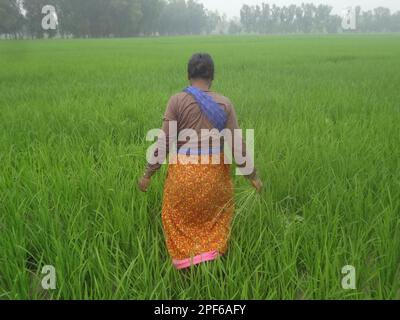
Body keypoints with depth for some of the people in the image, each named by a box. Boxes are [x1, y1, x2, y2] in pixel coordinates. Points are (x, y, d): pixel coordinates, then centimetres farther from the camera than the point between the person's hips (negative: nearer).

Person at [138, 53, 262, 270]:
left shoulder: (177, 101, -8)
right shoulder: (224, 103, -3)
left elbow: (164, 142, -9)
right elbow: (237, 144, -4)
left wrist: (148, 174, 1)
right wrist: (252, 175, 6)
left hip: (184, 172, -1)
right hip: (215, 172, 2)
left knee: (180, 220, 19)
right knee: (215, 219, 24)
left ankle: (186, 268, 27)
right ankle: (213, 257, 31)